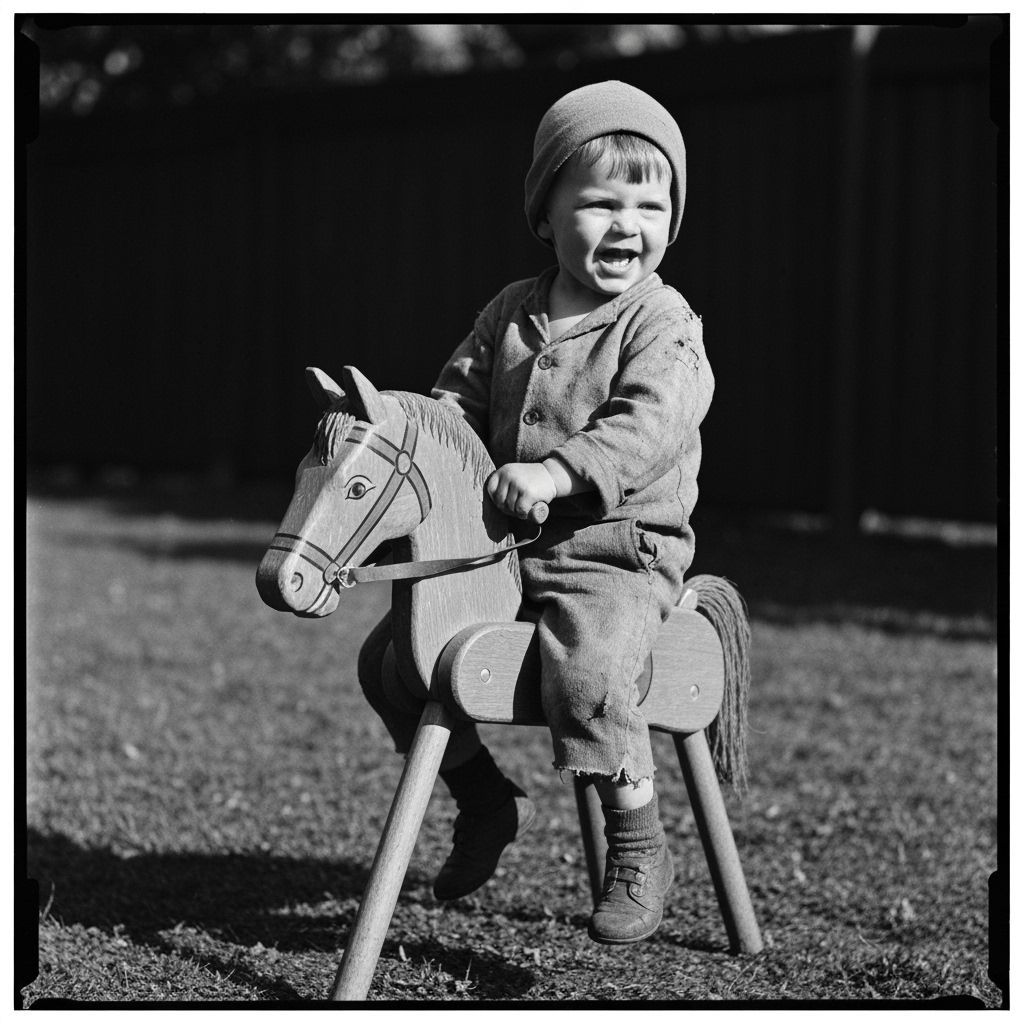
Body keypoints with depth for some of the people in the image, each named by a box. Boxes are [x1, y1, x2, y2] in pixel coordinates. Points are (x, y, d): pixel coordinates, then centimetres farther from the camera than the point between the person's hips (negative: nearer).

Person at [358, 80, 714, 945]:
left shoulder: (662, 324, -8)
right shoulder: (511, 314, 12)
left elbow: (647, 422, -22)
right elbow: (462, 396, 18)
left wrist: (556, 471, -35)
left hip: (619, 549, -7)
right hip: (505, 546, 7)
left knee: (588, 673, -34)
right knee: (390, 655, 3)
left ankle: (639, 849, -14)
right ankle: (487, 798, 23)